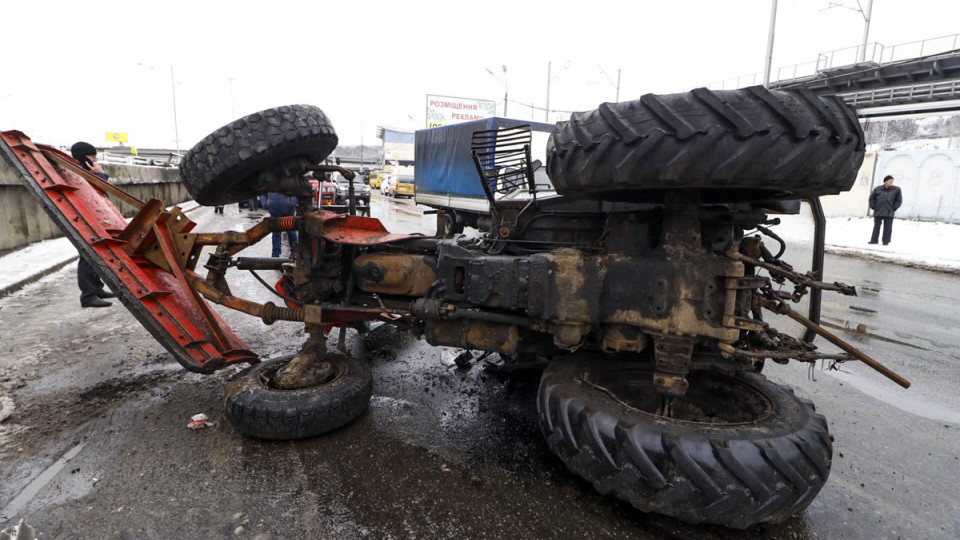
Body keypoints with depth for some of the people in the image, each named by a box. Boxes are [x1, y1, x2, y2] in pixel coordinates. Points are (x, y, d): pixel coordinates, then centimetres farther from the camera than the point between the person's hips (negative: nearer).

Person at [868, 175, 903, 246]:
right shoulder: (878, 189, 4)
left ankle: (886, 241, 7)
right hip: (878, 212, 0)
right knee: (876, 227, 5)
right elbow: (871, 198, 13)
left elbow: (899, 200, 7)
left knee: (887, 228, 2)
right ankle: (874, 240, 10)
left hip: (889, 213, 0)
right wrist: (873, 206, 4)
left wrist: (893, 208, -1)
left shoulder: (896, 190, 4)